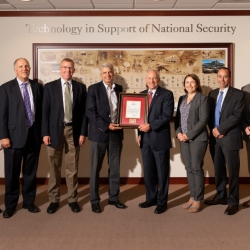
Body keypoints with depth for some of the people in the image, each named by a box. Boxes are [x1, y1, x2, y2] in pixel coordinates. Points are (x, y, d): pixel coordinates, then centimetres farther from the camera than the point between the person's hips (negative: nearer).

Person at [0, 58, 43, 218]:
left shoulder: (38, 87, 8)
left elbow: (42, 110, 8)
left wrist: (43, 132, 3)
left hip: (34, 135, 3)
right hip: (14, 136, -2)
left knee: (31, 171, 12)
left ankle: (29, 201, 26)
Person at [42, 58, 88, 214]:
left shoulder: (80, 87, 6)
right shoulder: (50, 87, 2)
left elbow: (84, 112, 5)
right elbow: (45, 111, -1)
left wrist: (83, 133, -2)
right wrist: (45, 133, -7)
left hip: (73, 130, 1)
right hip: (55, 130, -1)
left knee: (72, 168, 7)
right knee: (54, 168, 6)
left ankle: (73, 199, 19)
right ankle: (54, 200, 18)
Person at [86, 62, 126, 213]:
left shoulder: (119, 89, 10)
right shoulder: (94, 89, -4)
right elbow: (90, 112, -11)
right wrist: (106, 126, -17)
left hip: (116, 133, 4)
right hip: (99, 133, -4)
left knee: (115, 167, 10)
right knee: (96, 168, 4)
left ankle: (114, 197, 23)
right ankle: (95, 200, 13)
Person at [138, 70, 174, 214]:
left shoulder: (167, 94, -5)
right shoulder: (141, 94, 14)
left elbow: (167, 115, -15)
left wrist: (150, 126, -21)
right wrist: (140, 133, 6)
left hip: (160, 138, -5)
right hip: (145, 138, 5)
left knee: (162, 172, 4)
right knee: (148, 171, 12)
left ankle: (162, 202, 14)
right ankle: (151, 198, 26)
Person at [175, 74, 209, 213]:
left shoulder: (202, 98, -3)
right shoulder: (182, 99, 15)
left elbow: (203, 120, -11)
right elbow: (177, 118, 14)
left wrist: (189, 135, -15)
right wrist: (178, 133, -3)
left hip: (197, 138, -6)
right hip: (183, 138, 6)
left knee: (196, 168, -4)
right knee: (189, 168, 9)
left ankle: (198, 200, 5)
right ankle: (192, 197, 18)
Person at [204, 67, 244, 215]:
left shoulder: (238, 94, -3)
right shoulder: (212, 94, 13)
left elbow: (237, 116, -13)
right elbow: (209, 115, 11)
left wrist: (220, 129, -15)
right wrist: (213, 130, -5)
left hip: (230, 137, -5)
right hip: (215, 137, 5)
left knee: (232, 171, 0)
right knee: (218, 169, 13)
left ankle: (233, 202, 9)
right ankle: (221, 196, 26)